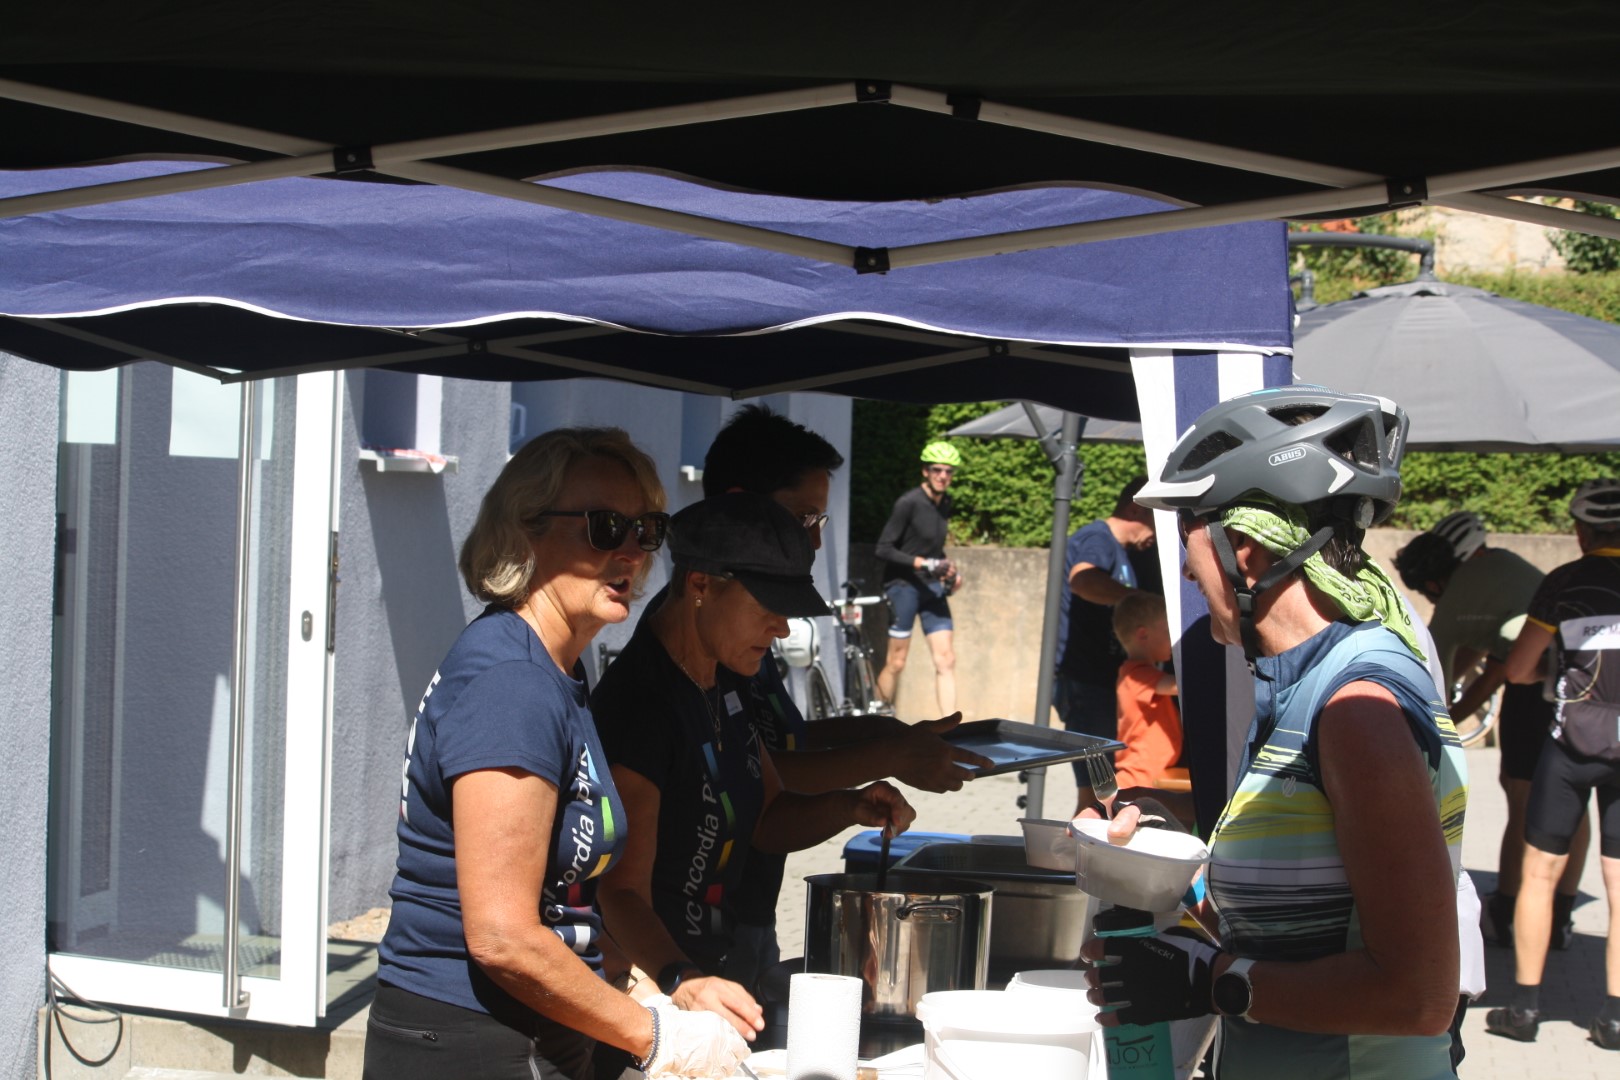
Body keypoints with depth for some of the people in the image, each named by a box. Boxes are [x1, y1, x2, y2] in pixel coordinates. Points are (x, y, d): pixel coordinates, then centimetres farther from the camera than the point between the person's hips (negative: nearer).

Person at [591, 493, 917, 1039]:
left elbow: (765, 818, 18)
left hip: (711, 968, 9)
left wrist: (849, 808, 0)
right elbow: (622, 889, -26)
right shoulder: (639, 706, -21)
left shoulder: (726, 685, 8)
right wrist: (679, 981, -43)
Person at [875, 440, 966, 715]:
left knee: (946, 659, -1)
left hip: (932, 588, 6)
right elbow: (884, 549, -16)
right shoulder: (909, 503, -15)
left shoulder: (945, 503, 7)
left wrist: (949, 570, 4)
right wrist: (922, 563, -23)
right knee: (896, 661, 0)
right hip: (903, 586, -6)